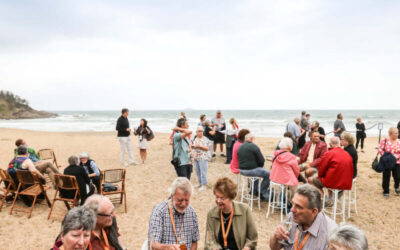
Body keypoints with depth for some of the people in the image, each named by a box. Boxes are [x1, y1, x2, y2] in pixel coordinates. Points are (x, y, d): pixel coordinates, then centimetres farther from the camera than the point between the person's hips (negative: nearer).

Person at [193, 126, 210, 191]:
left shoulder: (205, 139, -6)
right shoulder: (195, 139, 9)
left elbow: (207, 148, -9)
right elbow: (193, 147, 19)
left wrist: (200, 146, -17)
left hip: (203, 158, -5)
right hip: (196, 158, 6)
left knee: (203, 172, -5)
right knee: (197, 171, 13)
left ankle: (204, 185, 2)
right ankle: (200, 183, 26)